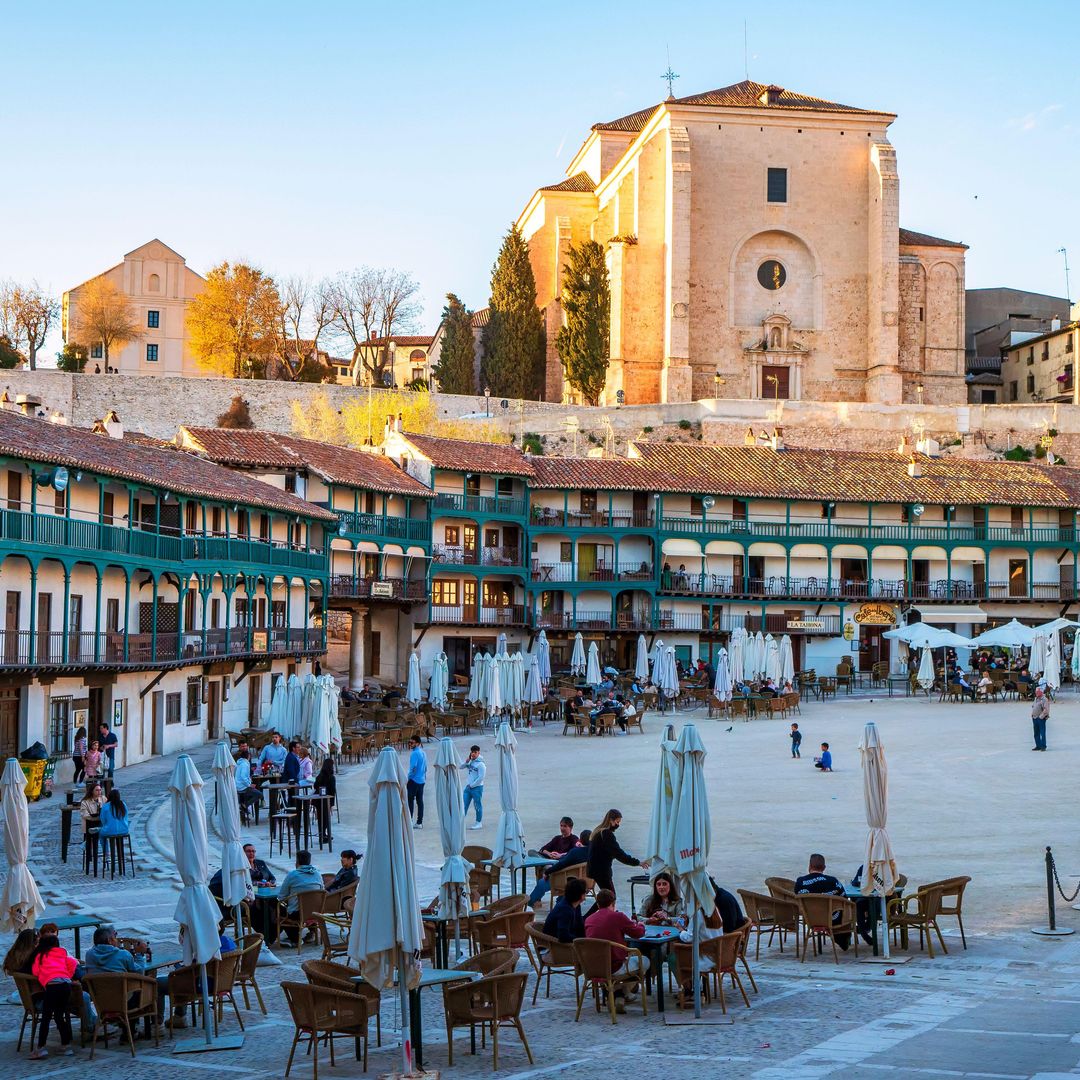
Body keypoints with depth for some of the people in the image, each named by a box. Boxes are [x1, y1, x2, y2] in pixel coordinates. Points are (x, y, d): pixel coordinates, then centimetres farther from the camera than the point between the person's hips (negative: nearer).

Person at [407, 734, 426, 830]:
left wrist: (408, 779, -13)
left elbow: (413, 767, -21)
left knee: (410, 801, -3)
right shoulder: (423, 753, 11)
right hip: (422, 780, 8)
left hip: (414, 780, -8)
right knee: (420, 801, 8)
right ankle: (419, 823, 9)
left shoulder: (414, 753, -16)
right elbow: (425, 767, 16)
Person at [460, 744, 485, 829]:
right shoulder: (470, 761, 8)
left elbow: (481, 778, -18)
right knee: (464, 804, 5)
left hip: (477, 787, -7)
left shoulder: (481, 764, -14)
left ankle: (478, 823, 12)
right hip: (468, 787, 7)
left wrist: (472, 785, -13)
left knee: (478, 805, 3)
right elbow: (460, 767, 11)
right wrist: (466, 761, -6)